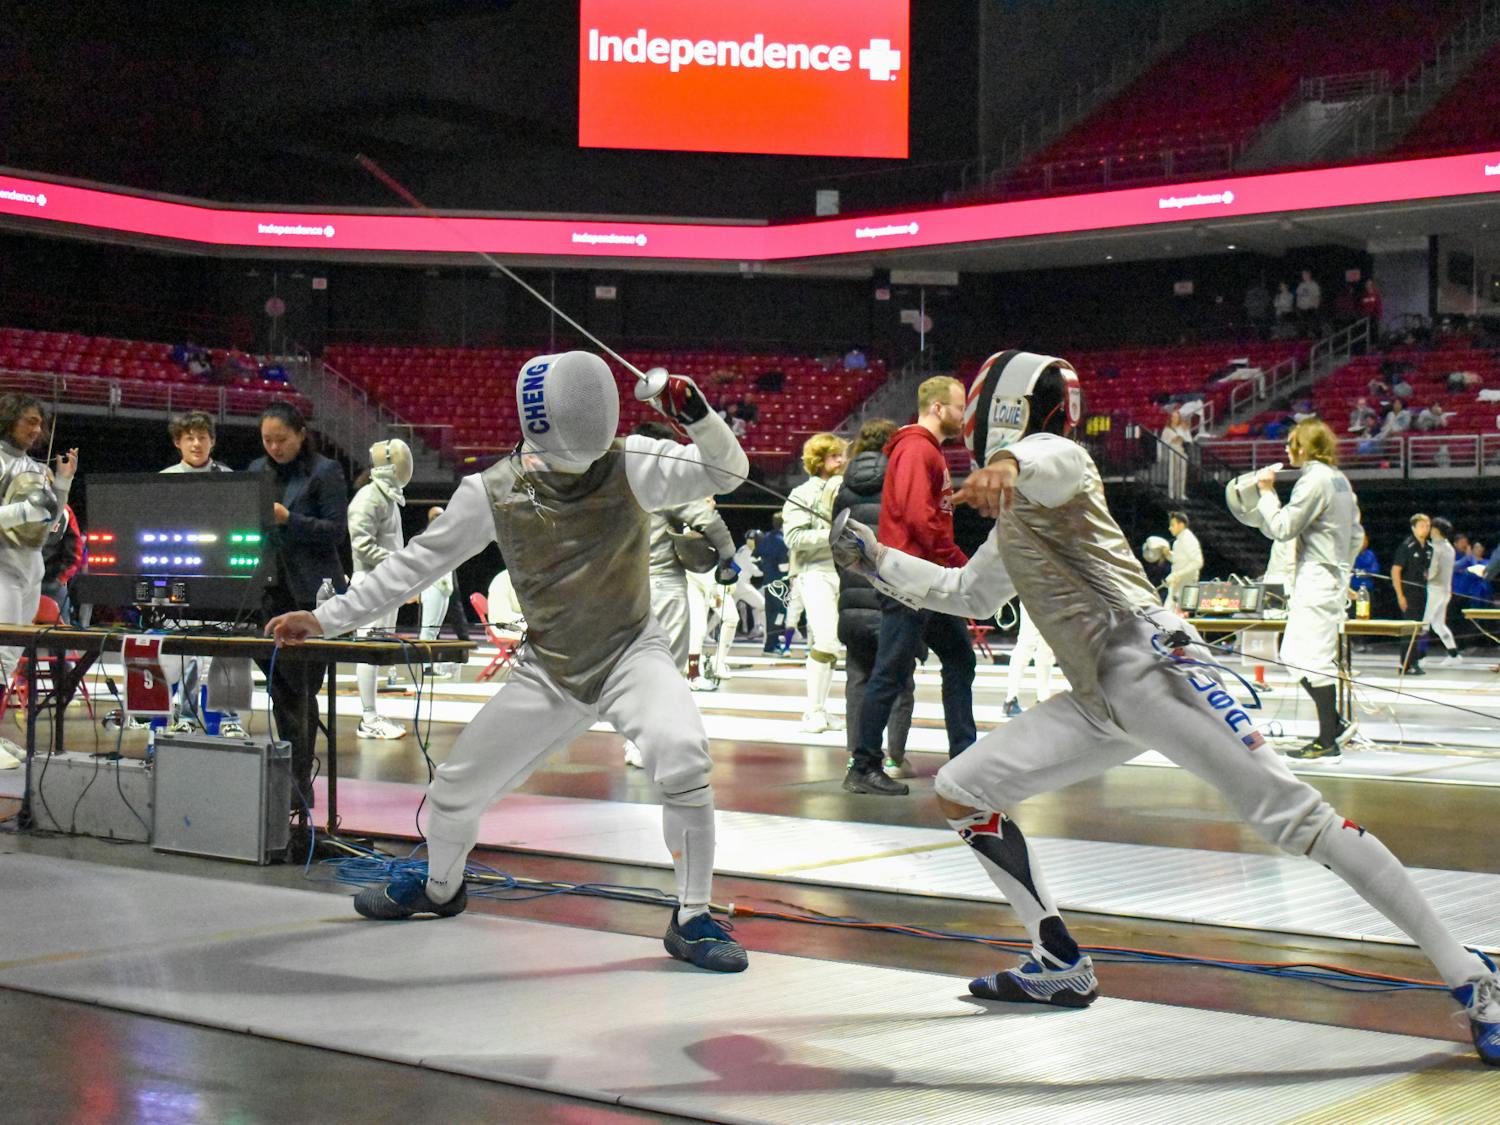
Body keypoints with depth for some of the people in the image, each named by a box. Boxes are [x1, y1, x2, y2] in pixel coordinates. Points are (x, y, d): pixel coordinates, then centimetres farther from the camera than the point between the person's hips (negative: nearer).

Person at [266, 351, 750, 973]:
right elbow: (417, 563, -3)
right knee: (455, 788, 10)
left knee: (681, 757, -32)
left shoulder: (629, 462, -15)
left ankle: (692, 921, -16)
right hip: (548, 668, 3)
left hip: (629, 653, -3)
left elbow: (726, 470, -21)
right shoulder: (492, 490, -11)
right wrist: (325, 618, -3)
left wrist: (693, 414, -40)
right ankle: (441, 886, 44)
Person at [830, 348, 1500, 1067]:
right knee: (958, 793, 6)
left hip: (1147, 661, -9)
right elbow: (966, 594, 44)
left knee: (1292, 819, -18)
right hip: (1098, 703, 9)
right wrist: (876, 560, 40)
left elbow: (1052, 459, -27)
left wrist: (1008, 463, -50)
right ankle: (1059, 967, 10)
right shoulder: (1012, 515, 28)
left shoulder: (1049, 458, 1)